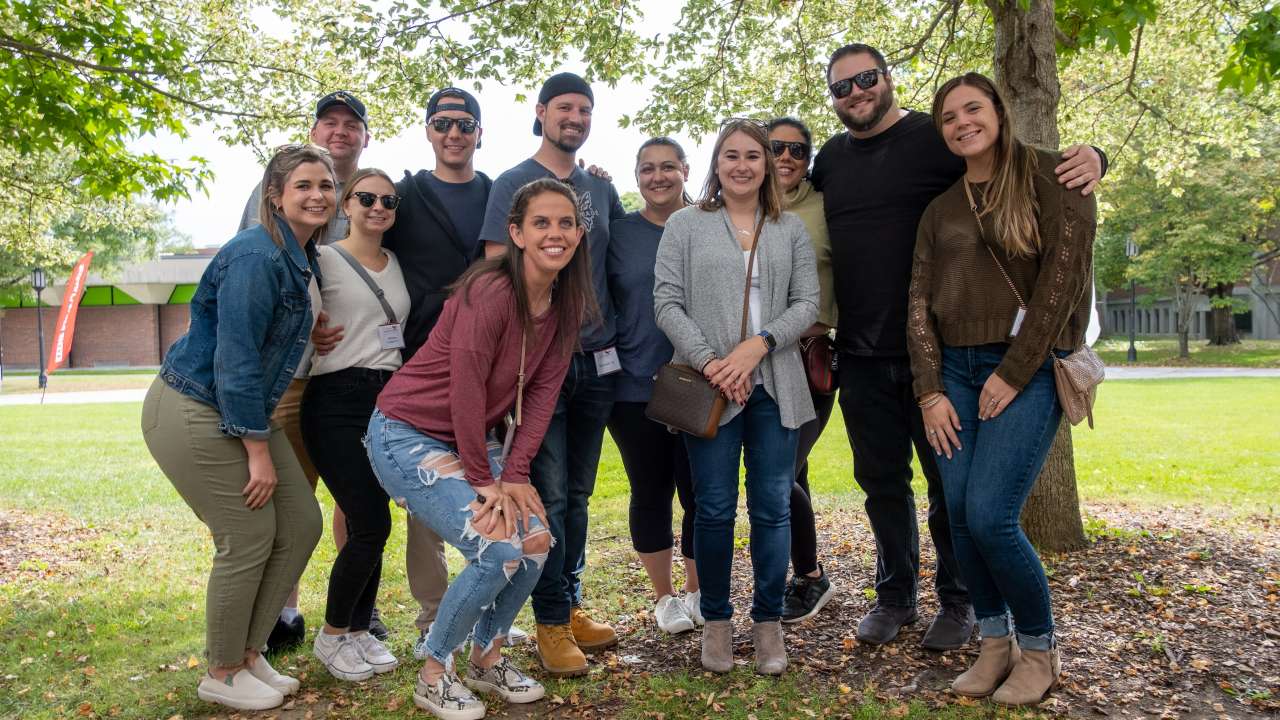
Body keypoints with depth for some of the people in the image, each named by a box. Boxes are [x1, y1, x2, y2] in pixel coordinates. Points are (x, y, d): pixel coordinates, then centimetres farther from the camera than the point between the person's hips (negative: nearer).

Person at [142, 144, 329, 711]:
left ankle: (248, 653, 23)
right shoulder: (256, 256, -21)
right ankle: (222, 676, 17)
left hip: (243, 412, 9)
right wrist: (258, 450, -19)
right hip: (191, 412, -9)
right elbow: (235, 360, -23)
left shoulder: (304, 257, 7)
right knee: (249, 538, -4)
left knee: (302, 524, 7)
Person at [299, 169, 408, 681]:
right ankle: (331, 635, 12)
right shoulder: (324, 259, -2)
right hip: (337, 403, -5)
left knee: (370, 525, 7)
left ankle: (359, 629, 24)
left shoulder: (397, 264, 16)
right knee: (372, 524, -10)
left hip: (389, 400, 5)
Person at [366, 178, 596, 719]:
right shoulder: (490, 292, -25)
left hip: (474, 437, 8)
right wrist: (485, 481, -16)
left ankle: (486, 659, 21)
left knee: (536, 540, -4)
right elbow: (465, 390, -23)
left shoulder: (567, 305, -1)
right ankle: (433, 675, 7)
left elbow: (542, 392, -2)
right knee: (497, 550, -17)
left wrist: (515, 474, -10)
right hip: (408, 435, -7)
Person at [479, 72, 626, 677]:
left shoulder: (601, 188, 14)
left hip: (595, 361, 5)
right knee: (548, 495, -2)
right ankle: (551, 623, 10)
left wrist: (618, 333, 12)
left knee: (577, 494, 12)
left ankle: (571, 606, 24)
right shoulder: (513, 184, -1)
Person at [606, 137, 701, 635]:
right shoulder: (618, 232, 4)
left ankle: (697, 591, 26)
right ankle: (663, 597, 26)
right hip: (636, 388, 0)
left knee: (699, 491, 5)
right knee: (651, 493, 8)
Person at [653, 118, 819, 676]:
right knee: (714, 508, 2)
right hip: (709, 387, -2)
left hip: (775, 385, 2)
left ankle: (768, 621, 19)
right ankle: (716, 620, 18)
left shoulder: (791, 230, 13)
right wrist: (709, 362, -14)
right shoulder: (685, 225, 7)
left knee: (772, 507, 5)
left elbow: (807, 303, 4)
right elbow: (666, 302, -1)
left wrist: (757, 345, -12)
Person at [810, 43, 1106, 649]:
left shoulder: (935, 138, -4)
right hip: (861, 355, 5)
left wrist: (1089, 158, -26)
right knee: (882, 480, 13)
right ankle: (895, 596, 29)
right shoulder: (830, 158, 11)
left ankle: (957, 602, 25)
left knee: (950, 482, 8)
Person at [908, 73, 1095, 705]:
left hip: (1028, 368, -5)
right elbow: (919, 303, 9)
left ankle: (1039, 648, 10)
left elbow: (1062, 272, -9)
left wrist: (1013, 373, -11)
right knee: (961, 517, -1)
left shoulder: (1046, 174, 0)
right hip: (954, 369, 5)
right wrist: (930, 392, -2)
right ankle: (995, 642, 18)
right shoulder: (940, 208, 14)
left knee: (990, 517, -13)